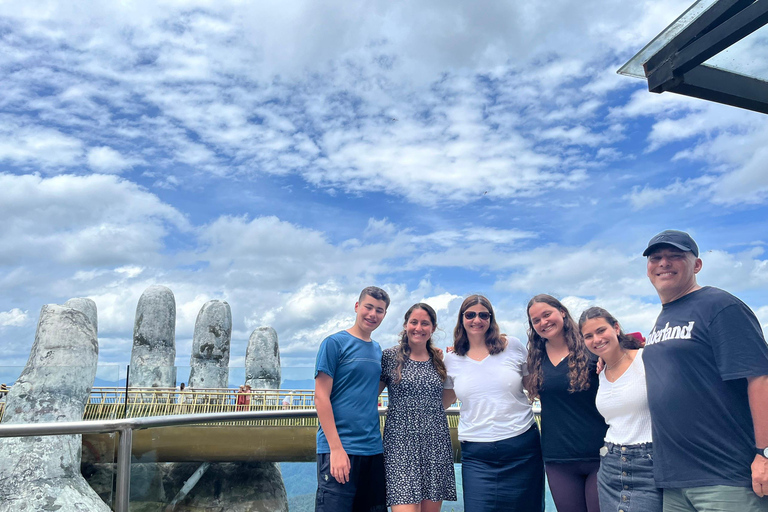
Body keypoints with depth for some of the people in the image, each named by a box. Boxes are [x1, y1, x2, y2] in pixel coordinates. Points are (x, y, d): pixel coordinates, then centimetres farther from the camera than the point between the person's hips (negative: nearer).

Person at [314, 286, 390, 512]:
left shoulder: (377, 350, 13)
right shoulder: (334, 343, -5)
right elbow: (321, 397, -10)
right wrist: (336, 448, -15)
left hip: (373, 450, 6)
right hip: (339, 448, -6)